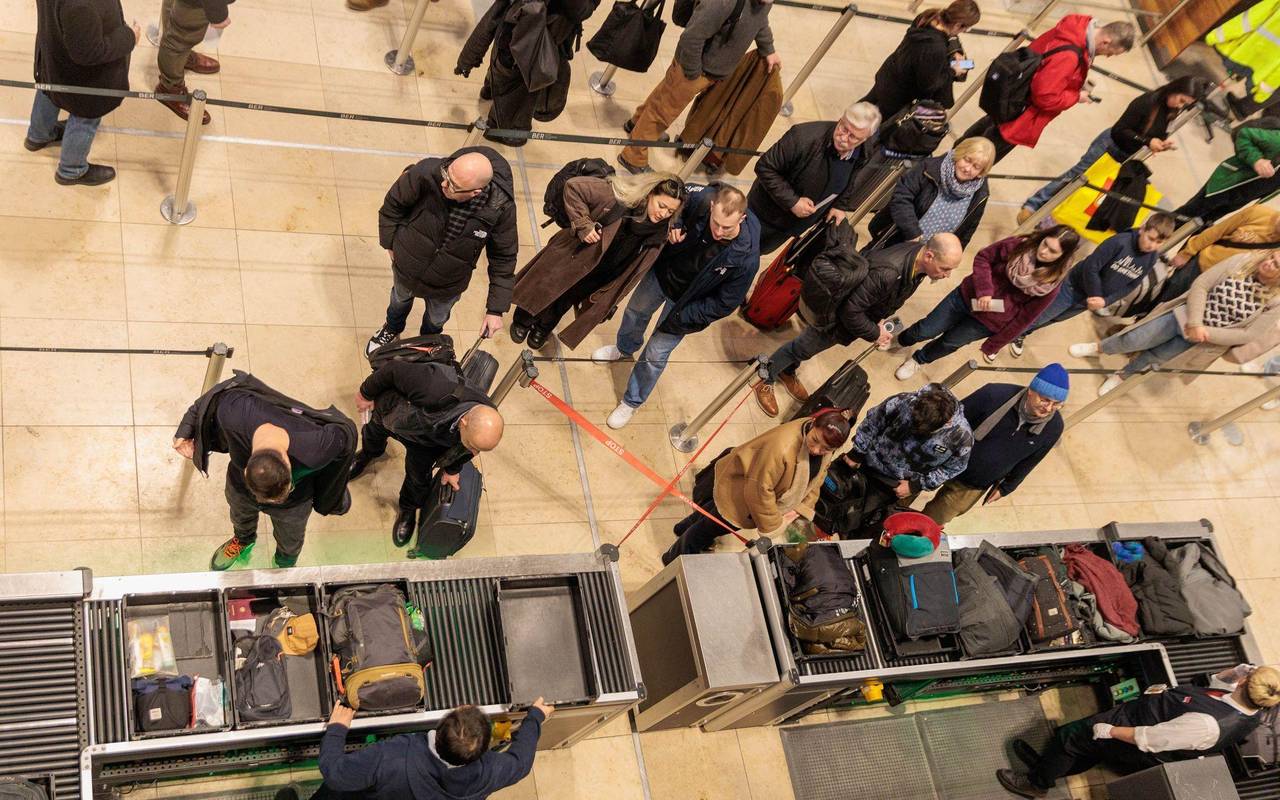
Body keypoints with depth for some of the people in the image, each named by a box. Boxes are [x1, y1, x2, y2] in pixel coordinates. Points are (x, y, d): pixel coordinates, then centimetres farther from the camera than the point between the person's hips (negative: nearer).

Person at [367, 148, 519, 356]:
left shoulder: (501, 208, -36)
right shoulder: (426, 173, -37)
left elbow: (504, 258, -19)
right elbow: (394, 204, -15)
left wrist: (496, 310, -16)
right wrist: (390, 244, -3)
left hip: (447, 285, 0)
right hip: (406, 266, 0)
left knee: (437, 319, 32)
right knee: (400, 299, 35)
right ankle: (392, 330, 70)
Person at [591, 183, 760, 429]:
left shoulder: (745, 258, -39)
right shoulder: (700, 199, -34)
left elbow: (724, 304, -24)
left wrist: (678, 319, -20)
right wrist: (674, 223, -27)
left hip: (685, 302, -3)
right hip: (663, 272, 4)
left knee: (655, 354, 9)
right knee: (636, 311, 31)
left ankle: (632, 402, 39)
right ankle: (625, 348, 67)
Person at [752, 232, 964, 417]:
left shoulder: (920, 259, -18)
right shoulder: (886, 273, -46)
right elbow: (850, 310, -34)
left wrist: (881, 320, -3)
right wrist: (874, 334, -22)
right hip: (836, 318, -7)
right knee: (802, 349, 17)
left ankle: (788, 372, 56)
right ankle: (765, 381, 41)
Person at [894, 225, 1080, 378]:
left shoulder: (1050, 285, -20)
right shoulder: (1018, 246, -19)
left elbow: (1023, 319, -12)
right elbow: (983, 257, -6)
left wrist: (993, 346, -5)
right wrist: (983, 290, -22)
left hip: (989, 321, -1)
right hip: (969, 296, 1)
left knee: (949, 343, 16)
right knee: (925, 331, 9)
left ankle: (918, 359, 47)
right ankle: (900, 341, 42)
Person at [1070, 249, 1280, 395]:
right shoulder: (1242, 261, -14)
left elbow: (1248, 334, -15)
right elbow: (1200, 285, -12)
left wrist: (1206, 333, -20)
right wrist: (1194, 322, -23)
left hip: (1206, 338, -1)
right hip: (1186, 315, 1)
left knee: (1152, 358, 5)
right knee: (1133, 340, -4)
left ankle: (1122, 375, 36)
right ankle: (1098, 347, 26)